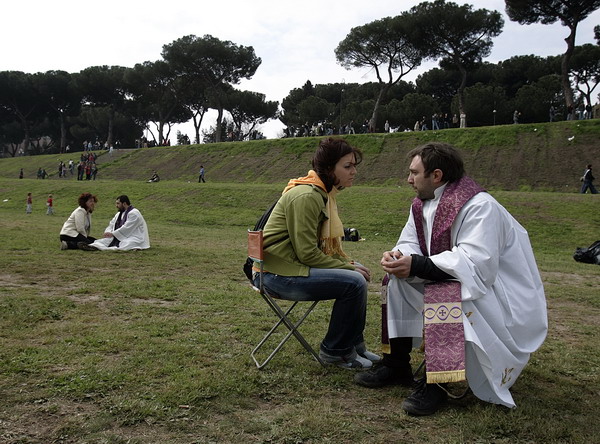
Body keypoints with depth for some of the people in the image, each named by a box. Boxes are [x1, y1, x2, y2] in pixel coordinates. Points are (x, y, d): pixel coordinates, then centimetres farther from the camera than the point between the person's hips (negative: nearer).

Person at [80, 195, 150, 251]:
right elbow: (111, 225, 16)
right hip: (120, 237, 8)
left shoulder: (134, 213, -13)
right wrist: (107, 232, -6)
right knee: (107, 239, -17)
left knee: (124, 245, -38)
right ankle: (92, 246, -40)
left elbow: (126, 228, -20)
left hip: (134, 238, -8)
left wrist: (112, 234, -15)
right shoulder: (119, 214, 18)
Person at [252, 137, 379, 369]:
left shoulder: (323, 194, 13)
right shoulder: (306, 196, -19)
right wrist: (348, 267, -13)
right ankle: (334, 351, -1)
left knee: (358, 277, 7)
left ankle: (354, 344, 19)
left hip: (294, 265, 10)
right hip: (278, 273, -10)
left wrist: (350, 264, 0)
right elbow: (308, 253, -22)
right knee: (354, 282, -19)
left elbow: (328, 245, 17)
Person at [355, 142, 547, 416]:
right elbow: (410, 244, 7)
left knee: (444, 294, -35)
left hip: (499, 295, -9)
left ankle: (435, 383, -22)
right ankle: (396, 364, 5)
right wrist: (398, 256, -19)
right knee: (399, 282, 1)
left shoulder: (480, 207, -25)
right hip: (458, 279, 9)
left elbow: (476, 265, -34)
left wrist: (417, 265, -33)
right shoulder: (423, 204, 3)